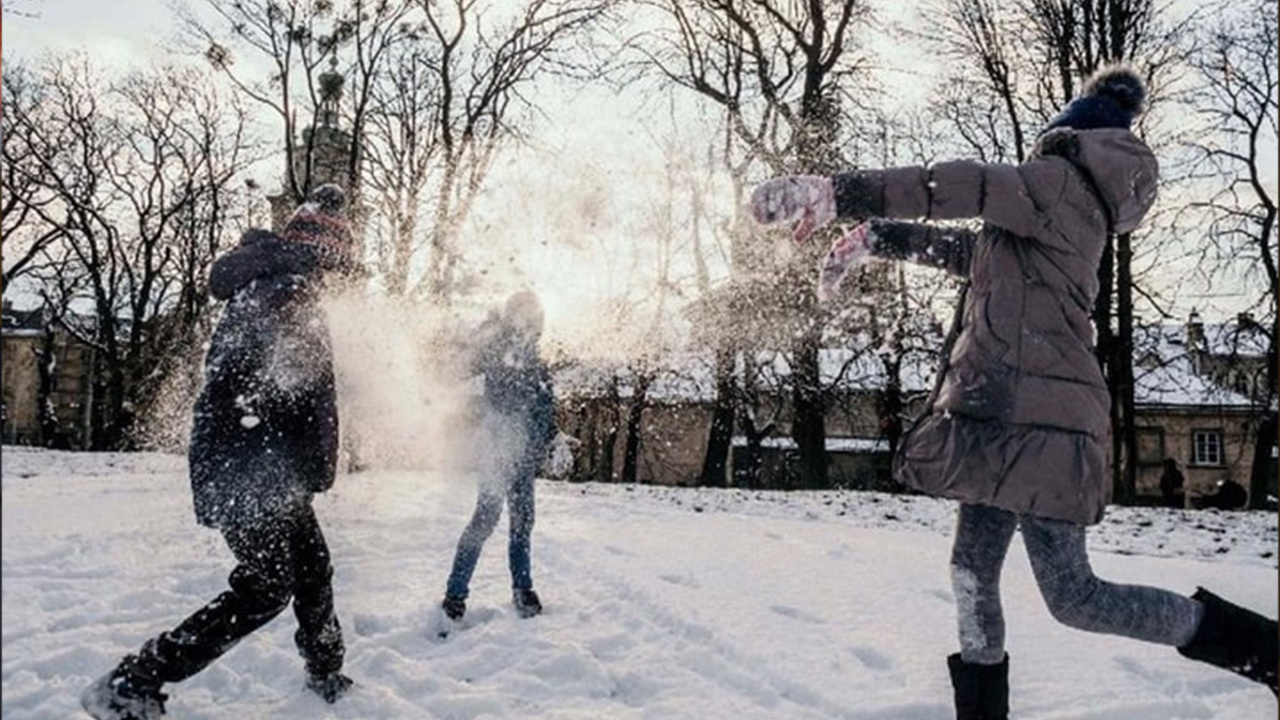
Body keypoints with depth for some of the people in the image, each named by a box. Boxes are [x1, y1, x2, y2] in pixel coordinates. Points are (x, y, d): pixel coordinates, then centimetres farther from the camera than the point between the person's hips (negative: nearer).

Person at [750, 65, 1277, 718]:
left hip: (1030, 413, -10)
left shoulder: (1059, 180, -4)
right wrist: (876, 236, 29)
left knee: (1072, 595, -6)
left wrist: (841, 194, -26)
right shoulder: (1076, 211, 25)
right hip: (1006, 413, 10)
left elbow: (963, 187, -21)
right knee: (973, 570, 9)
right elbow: (973, 252, 32)